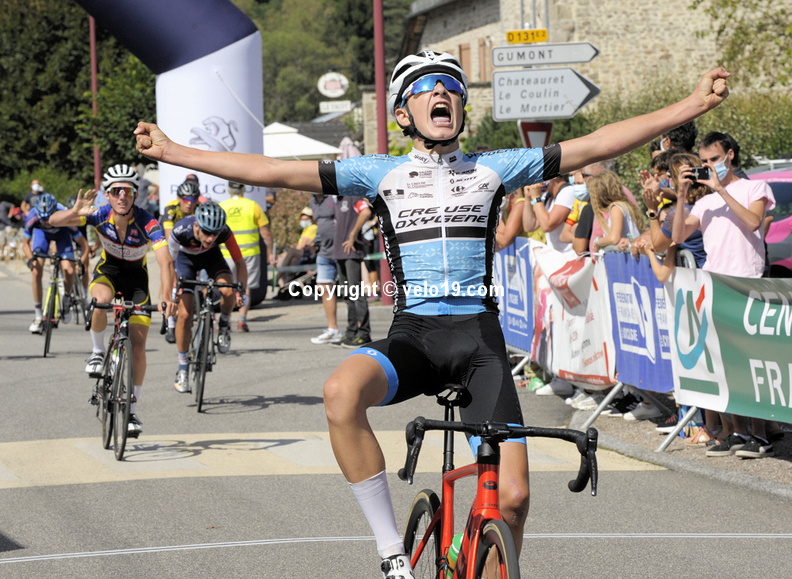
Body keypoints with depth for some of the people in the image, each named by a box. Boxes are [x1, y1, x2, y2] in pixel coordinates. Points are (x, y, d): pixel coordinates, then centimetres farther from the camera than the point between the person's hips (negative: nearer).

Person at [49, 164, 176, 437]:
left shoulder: (147, 222, -31)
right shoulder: (101, 215, -25)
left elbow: (165, 261, -40)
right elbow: (54, 221, -29)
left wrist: (166, 297, -56)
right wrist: (75, 211, -52)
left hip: (136, 276, 0)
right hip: (107, 270, 0)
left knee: (137, 347, -8)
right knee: (102, 299, -37)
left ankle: (132, 410, 5)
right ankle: (98, 351, -10)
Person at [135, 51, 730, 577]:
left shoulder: (493, 169, 11)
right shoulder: (380, 173, 10)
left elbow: (596, 144, 8)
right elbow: (273, 171, 6)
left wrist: (694, 105, 3)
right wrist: (172, 153, 1)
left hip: (479, 337, 0)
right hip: (412, 333, 0)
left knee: (511, 496, -14)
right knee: (342, 391, -35)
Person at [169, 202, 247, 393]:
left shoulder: (225, 232, -34)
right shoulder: (181, 231, -38)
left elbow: (240, 262, -22)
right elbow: (169, 263, -21)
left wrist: (242, 291, -34)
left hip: (211, 257, 1)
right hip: (185, 258, -1)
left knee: (228, 291, -30)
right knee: (185, 314, -11)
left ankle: (224, 325, 2)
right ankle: (182, 369, 4)